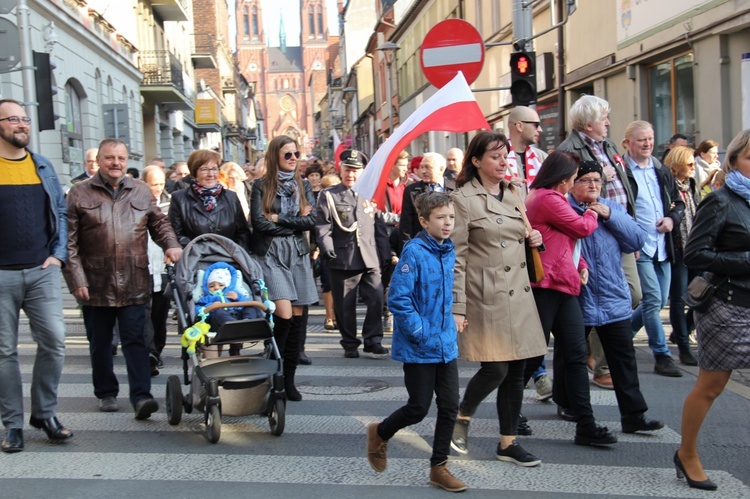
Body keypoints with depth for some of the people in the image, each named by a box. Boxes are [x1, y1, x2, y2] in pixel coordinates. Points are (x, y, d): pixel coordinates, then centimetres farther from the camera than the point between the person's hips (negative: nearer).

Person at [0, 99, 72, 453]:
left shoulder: (44, 166, 12)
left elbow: (60, 212, 15)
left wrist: (58, 254, 3)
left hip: (42, 271, 3)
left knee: (54, 342, 0)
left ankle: (45, 413, 17)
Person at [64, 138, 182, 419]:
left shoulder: (141, 191, 10)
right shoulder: (80, 194, 1)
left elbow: (159, 223, 18)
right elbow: (69, 242, -1)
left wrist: (171, 245, -3)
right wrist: (76, 279, -7)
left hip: (134, 283, 0)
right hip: (96, 285, 0)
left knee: (135, 339, -4)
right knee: (100, 343, 12)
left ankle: (141, 396, -4)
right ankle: (106, 393, 26)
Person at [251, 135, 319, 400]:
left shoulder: (304, 185, 12)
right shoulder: (262, 185, 2)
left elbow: (311, 220, 0)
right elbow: (258, 222, -9)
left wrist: (278, 218, -6)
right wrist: (295, 222, -3)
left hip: (298, 253, 4)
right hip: (270, 254, -4)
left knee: (297, 315, 2)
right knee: (284, 312, -17)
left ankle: (289, 379, 12)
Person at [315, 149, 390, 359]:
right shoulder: (329, 196, 6)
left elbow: (380, 228, 16)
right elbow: (322, 227, -2)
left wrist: (384, 254, 10)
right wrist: (328, 250, -15)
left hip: (370, 260, 2)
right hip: (343, 260, -2)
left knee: (377, 300, -5)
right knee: (345, 306, 5)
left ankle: (373, 341, 9)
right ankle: (350, 344, 18)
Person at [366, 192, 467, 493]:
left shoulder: (449, 252, 5)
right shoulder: (414, 252, -17)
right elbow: (398, 298, -20)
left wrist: (449, 319, 10)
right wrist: (421, 332, -19)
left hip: (446, 344, 7)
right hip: (419, 348, -7)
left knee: (450, 406, 6)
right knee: (419, 408, 3)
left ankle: (439, 467, 21)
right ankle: (380, 434, 32)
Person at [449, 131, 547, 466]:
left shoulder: (513, 194, 14)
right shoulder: (464, 199, -8)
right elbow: (457, 256, -11)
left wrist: (533, 239, 5)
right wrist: (457, 307, -15)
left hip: (519, 293, 7)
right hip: (486, 296, -7)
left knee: (516, 370, 8)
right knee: (496, 369, -8)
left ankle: (508, 442, 20)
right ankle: (462, 418, 20)